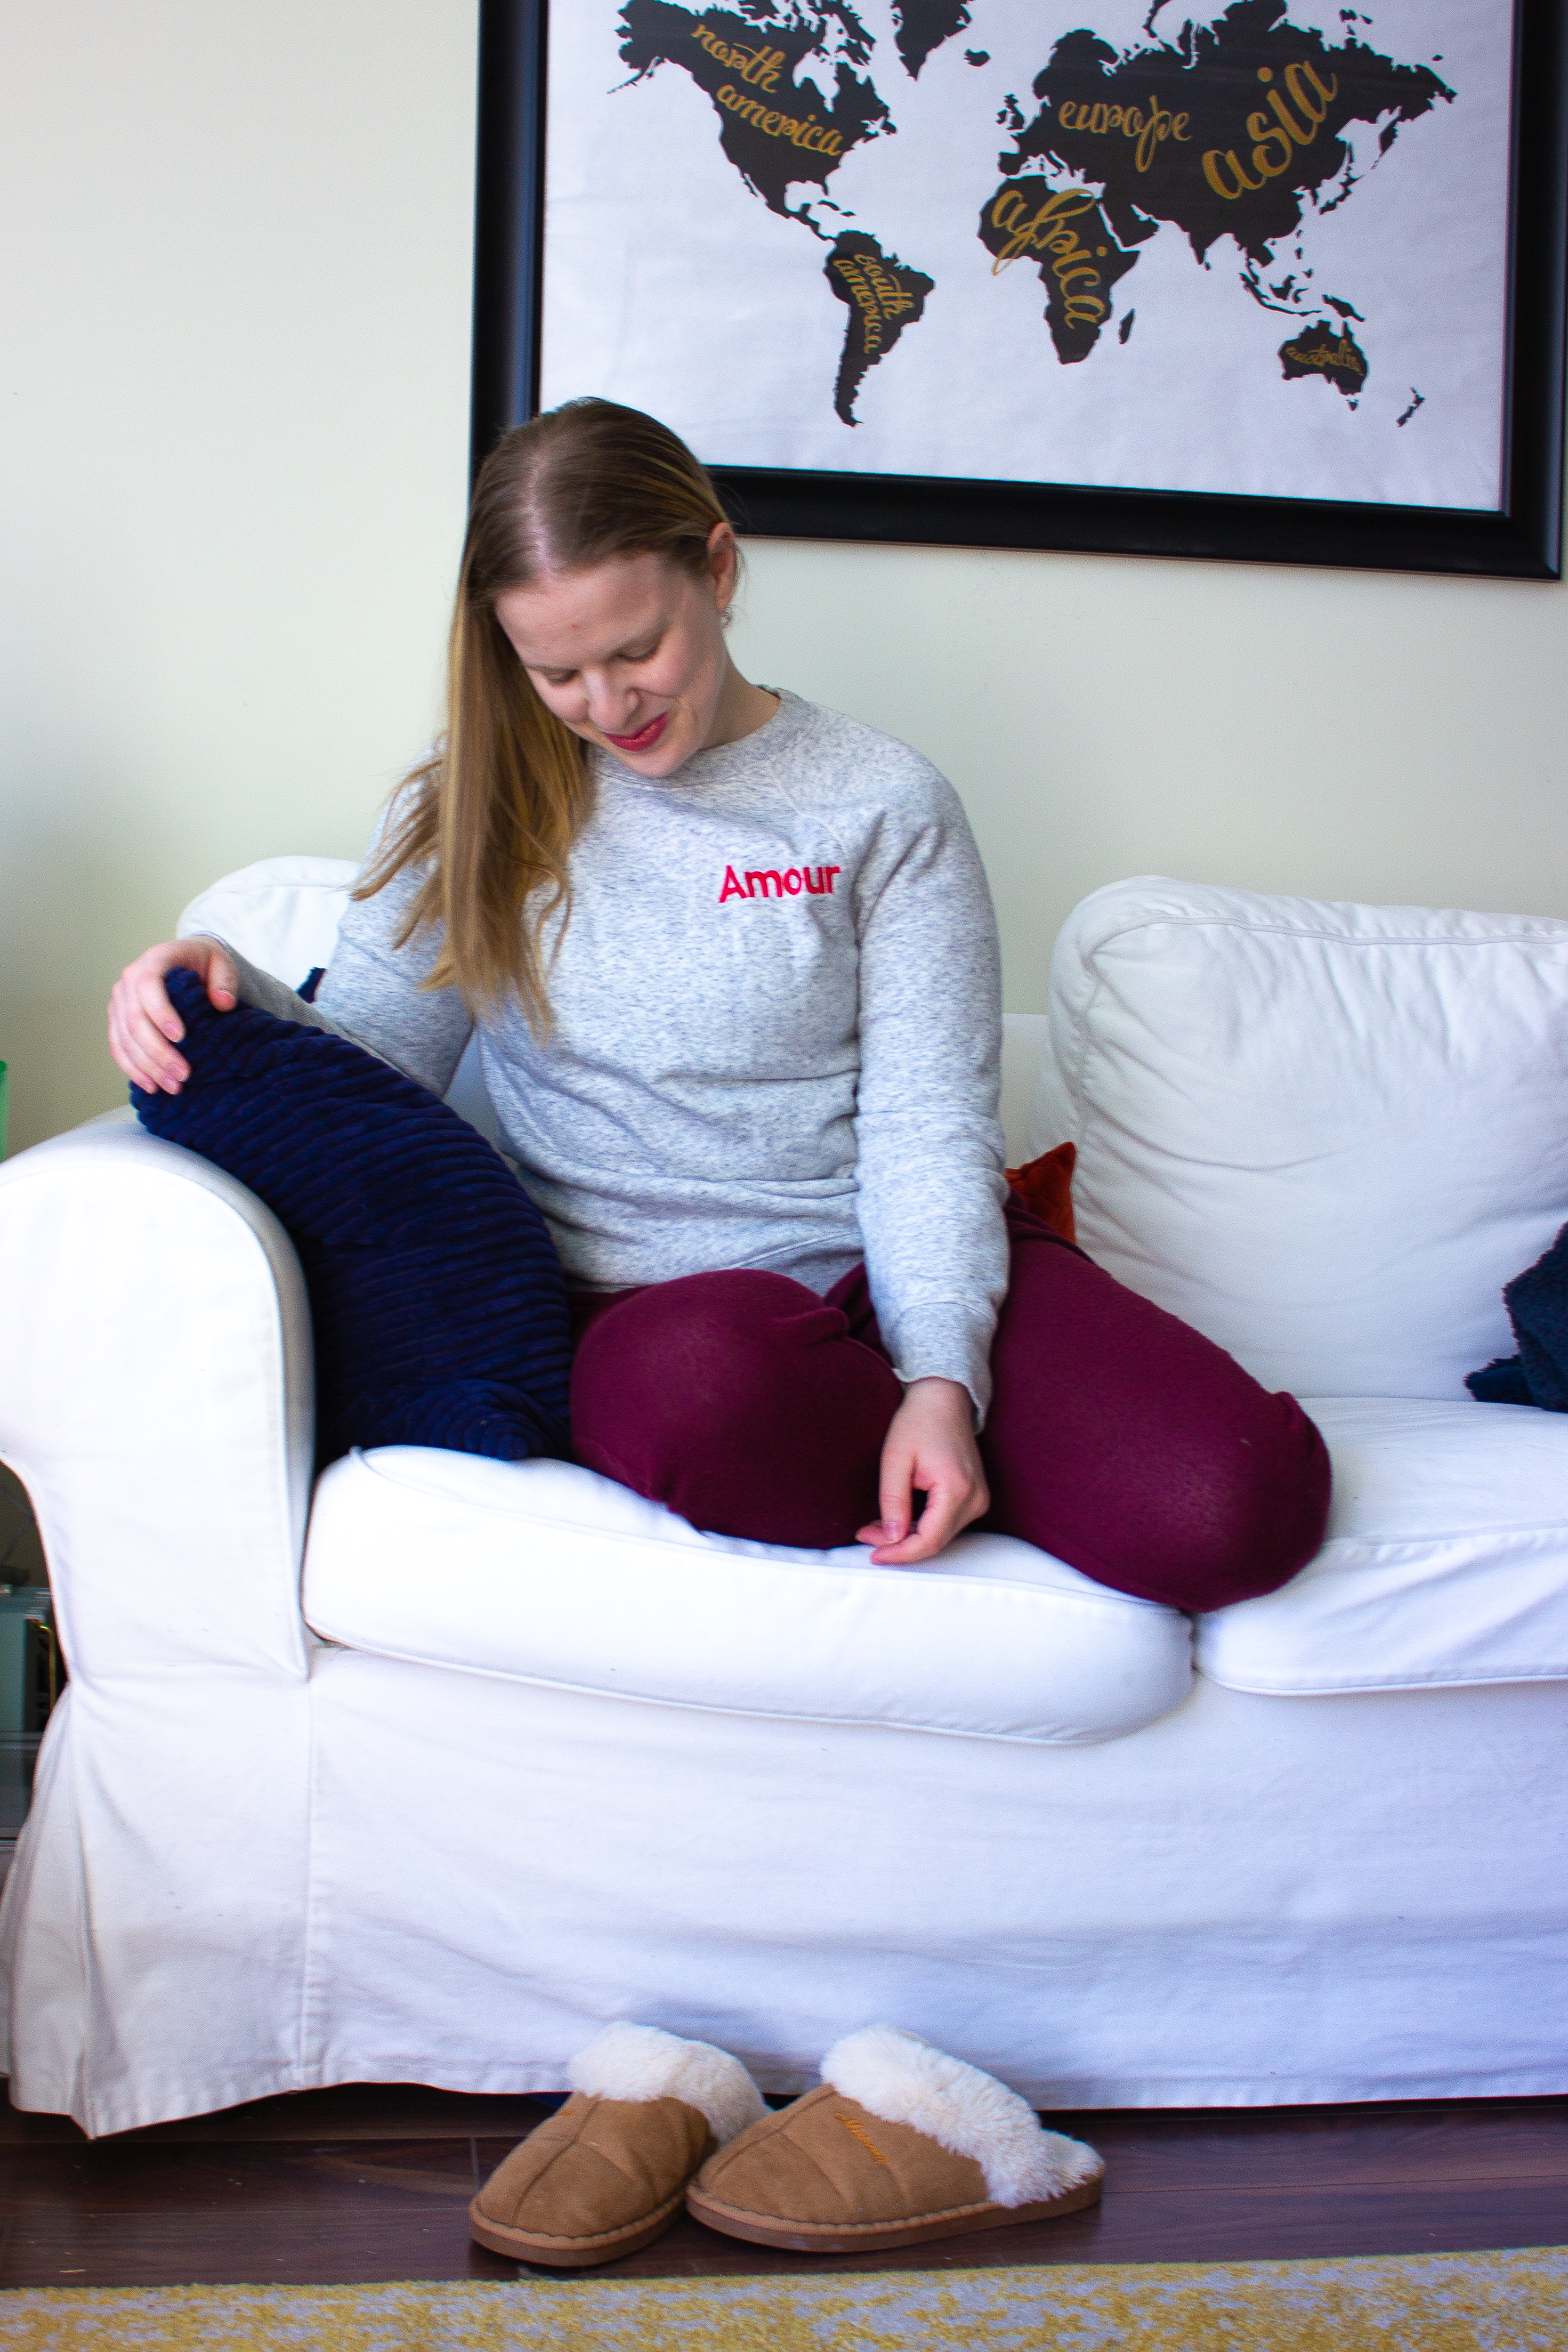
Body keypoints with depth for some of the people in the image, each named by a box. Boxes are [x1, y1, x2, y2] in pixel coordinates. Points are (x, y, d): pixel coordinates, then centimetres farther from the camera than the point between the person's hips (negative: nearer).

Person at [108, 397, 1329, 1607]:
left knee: (1237, 1508, -25)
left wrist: (941, 1377, -19)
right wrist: (231, 992, -15)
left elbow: (929, 1121, -3)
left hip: (886, 1267, 0)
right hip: (646, 1301, 0)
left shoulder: (882, 804, 3)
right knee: (709, 1378, -41)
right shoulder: (471, 808, 9)